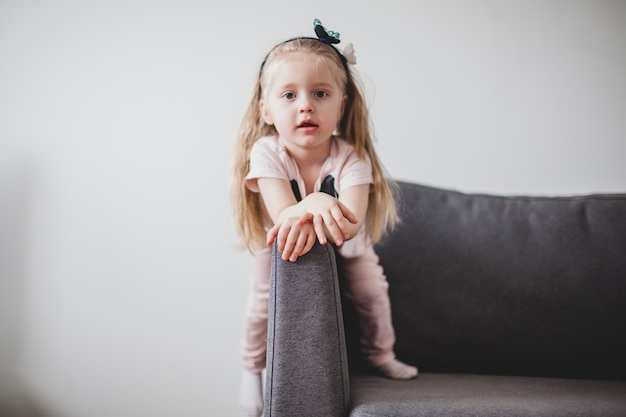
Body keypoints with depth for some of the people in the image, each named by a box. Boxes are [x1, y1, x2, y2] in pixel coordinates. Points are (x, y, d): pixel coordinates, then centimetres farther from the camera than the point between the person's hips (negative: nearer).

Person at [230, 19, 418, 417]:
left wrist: (305, 220, -61)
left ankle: (381, 356, 34)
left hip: (343, 247, 1)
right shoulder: (266, 153, -34)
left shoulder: (351, 157, -35)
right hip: (280, 245, -1)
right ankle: (253, 368, 29)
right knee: (264, 302, 1)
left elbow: (350, 225, -45)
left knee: (372, 290, 5)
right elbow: (283, 216, -41)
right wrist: (314, 203, -61)